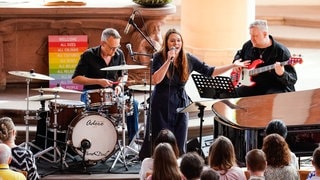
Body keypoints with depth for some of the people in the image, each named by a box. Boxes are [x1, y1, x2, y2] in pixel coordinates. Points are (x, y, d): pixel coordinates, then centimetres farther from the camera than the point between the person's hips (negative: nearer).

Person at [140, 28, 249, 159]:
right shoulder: (159, 57, -8)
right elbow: (155, 80, -22)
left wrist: (233, 65, 2)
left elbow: (209, 72, 6)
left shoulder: (188, 59, 2)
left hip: (181, 103, 3)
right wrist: (168, 61, -26)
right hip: (162, 104, -3)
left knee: (179, 144, 3)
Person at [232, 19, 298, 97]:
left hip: (275, 88, -5)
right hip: (251, 85, 5)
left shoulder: (281, 51, -11)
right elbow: (239, 54, 33)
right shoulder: (248, 45, 7)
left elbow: (292, 79, -12)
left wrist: (281, 74, -35)